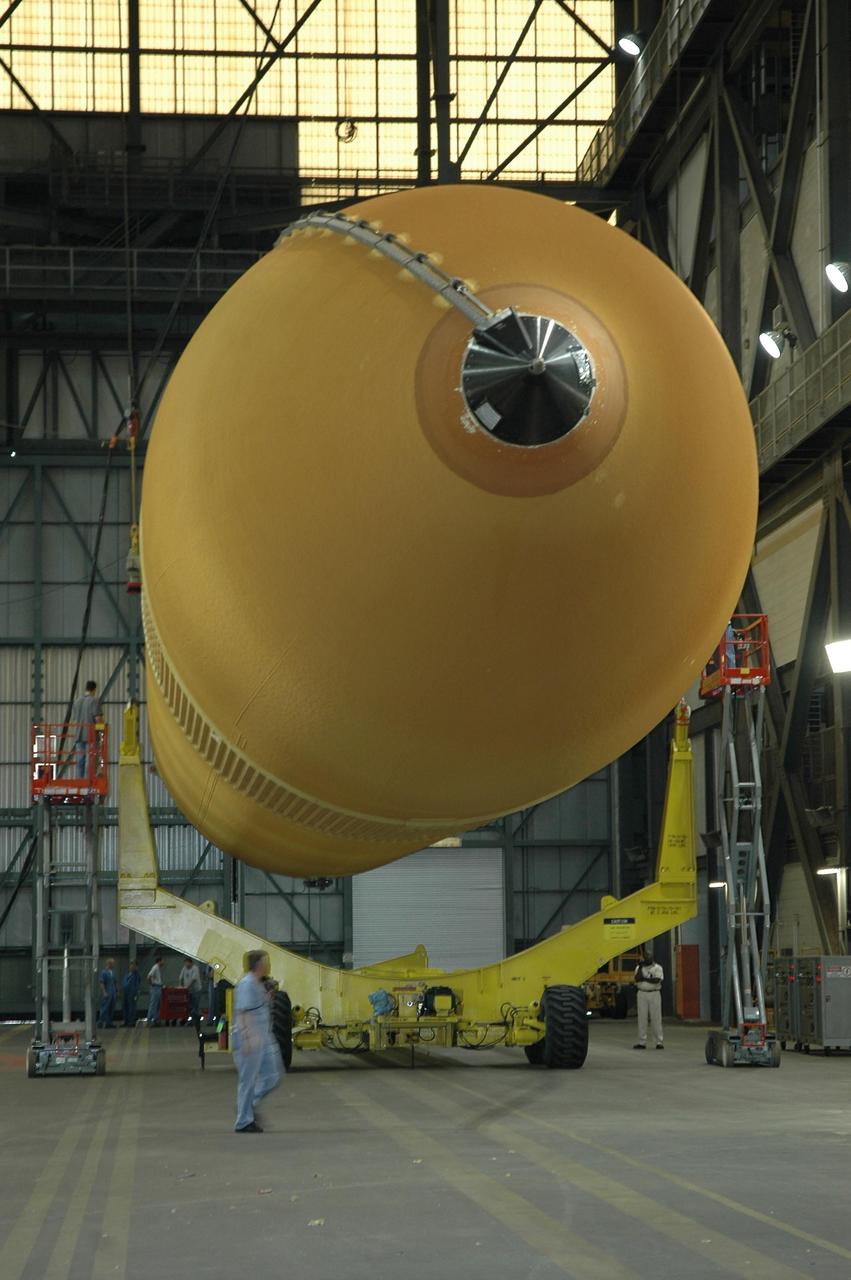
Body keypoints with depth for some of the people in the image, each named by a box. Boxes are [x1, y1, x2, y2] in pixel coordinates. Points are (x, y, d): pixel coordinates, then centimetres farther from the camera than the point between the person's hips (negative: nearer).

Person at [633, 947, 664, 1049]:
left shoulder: (657, 968, 1)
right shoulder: (639, 968, 10)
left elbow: (657, 980, -13)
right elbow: (637, 979, -7)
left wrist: (645, 979, -11)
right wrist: (640, 967, -13)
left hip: (654, 994, -3)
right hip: (642, 994, 3)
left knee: (656, 1018, -3)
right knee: (642, 1018, 1)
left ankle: (659, 1042, 0)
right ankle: (642, 1042, 4)